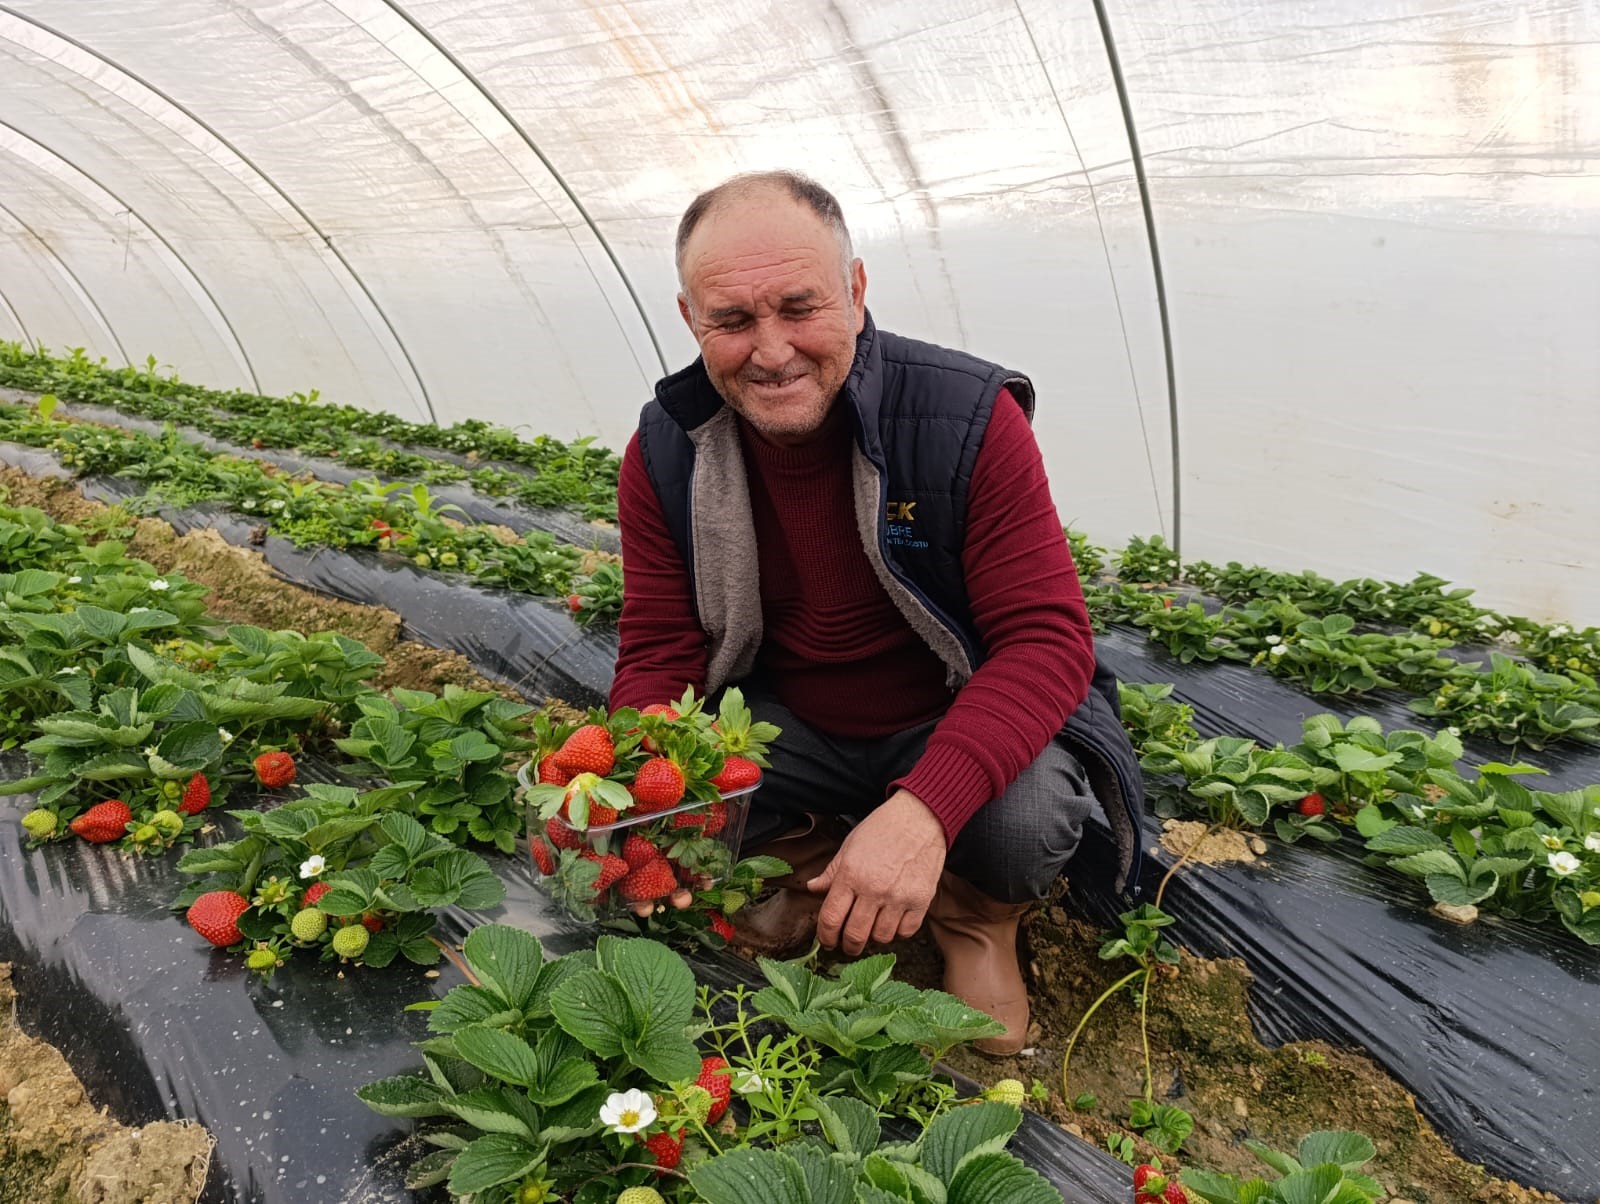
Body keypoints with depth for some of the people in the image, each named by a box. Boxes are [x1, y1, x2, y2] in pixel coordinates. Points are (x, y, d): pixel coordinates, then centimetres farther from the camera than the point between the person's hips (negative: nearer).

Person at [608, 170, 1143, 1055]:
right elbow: (661, 652, -6)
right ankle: (813, 865, 7)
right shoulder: (666, 450, -10)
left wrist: (925, 807, -41)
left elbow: (1047, 638, -24)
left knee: (1027, 816, -35)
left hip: (955, 727, -2)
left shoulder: (969, 418, -21)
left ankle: (974, 912, 4)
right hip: (787, 731, 3)